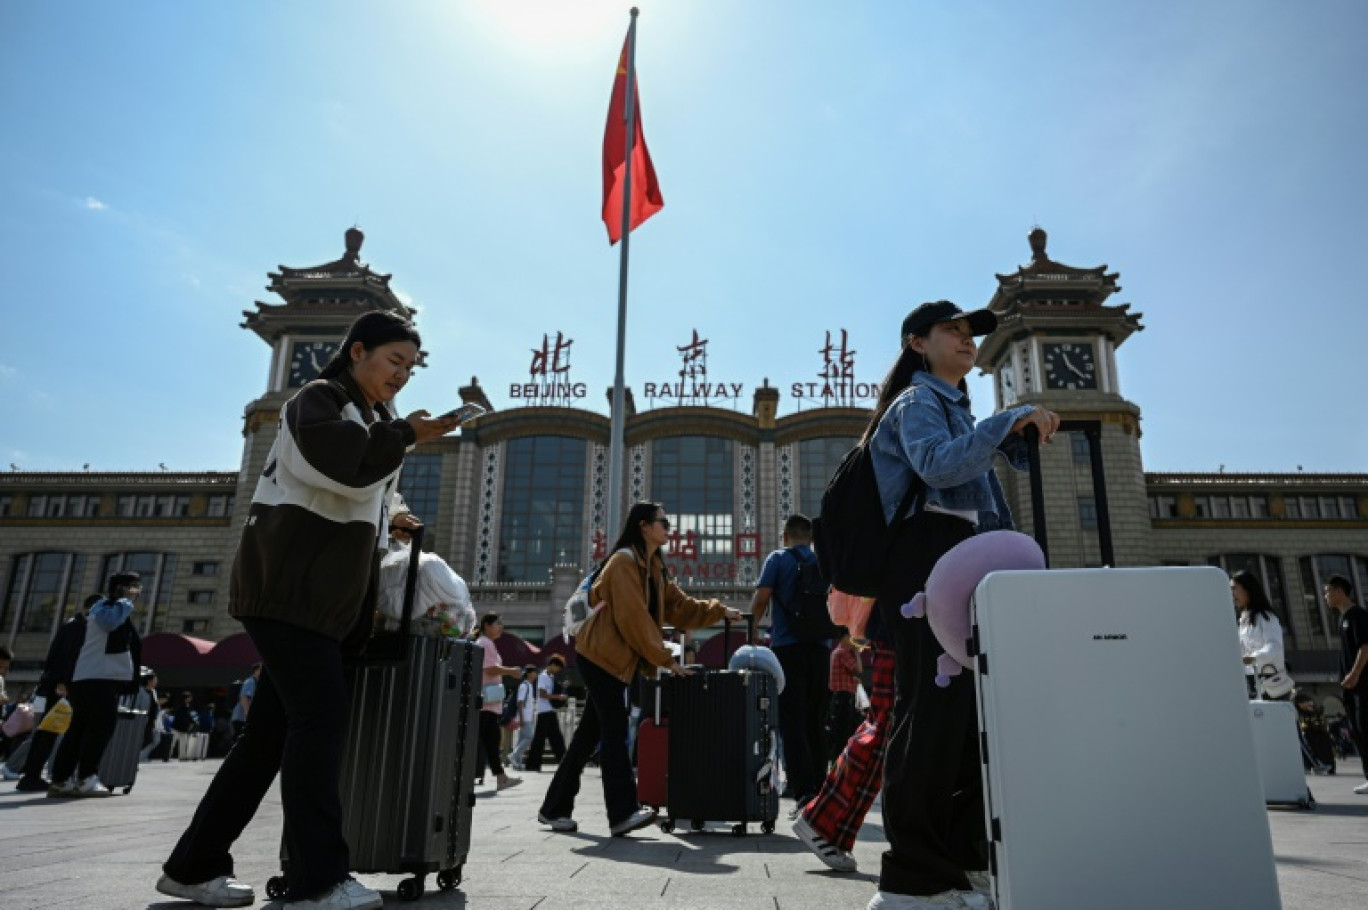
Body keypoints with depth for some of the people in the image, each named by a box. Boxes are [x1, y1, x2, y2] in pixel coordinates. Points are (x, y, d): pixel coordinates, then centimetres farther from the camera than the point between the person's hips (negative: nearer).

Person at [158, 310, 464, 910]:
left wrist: (391, 521, 17)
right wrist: (406, 434, -12)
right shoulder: (319, 399, -3)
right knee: (322, 716, -16)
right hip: (287, 587, -9)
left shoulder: (370, 420, 24)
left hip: (322, 596, 9)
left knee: (275, 728, 8)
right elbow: (343, 467, -22)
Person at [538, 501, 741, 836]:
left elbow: (678, 606, 12)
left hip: (614, 659, 9)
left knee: (591, 732, 10)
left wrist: (720, 611, 2)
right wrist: (666, 659, -18)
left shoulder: (654, 567, 15)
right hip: (601, 655, -9)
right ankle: (623, 813, -10)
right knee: (615, 730, -11)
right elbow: (633, 618, -21)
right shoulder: (624, 562, -16)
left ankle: (555, 809, 18)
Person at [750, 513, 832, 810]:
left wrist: (751, 631, 6)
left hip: (787, 647, -4)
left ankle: (804, 793, -14)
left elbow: (761, 599, -6)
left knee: (792, 724, -5)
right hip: (821, 649, 4)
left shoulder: (778, 559, 1)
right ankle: (820, 792, 15)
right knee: (816, 724, 12)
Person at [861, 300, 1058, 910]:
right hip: (928, 564, -10)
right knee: (932, 711, -14)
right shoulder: (917, 400, -2)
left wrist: (1016, 434, 14)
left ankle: (963, 856, 20)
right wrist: (1010, 420, -26)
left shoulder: (955, 406, 29)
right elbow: (939, 465, -22)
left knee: (972, 710, 10)